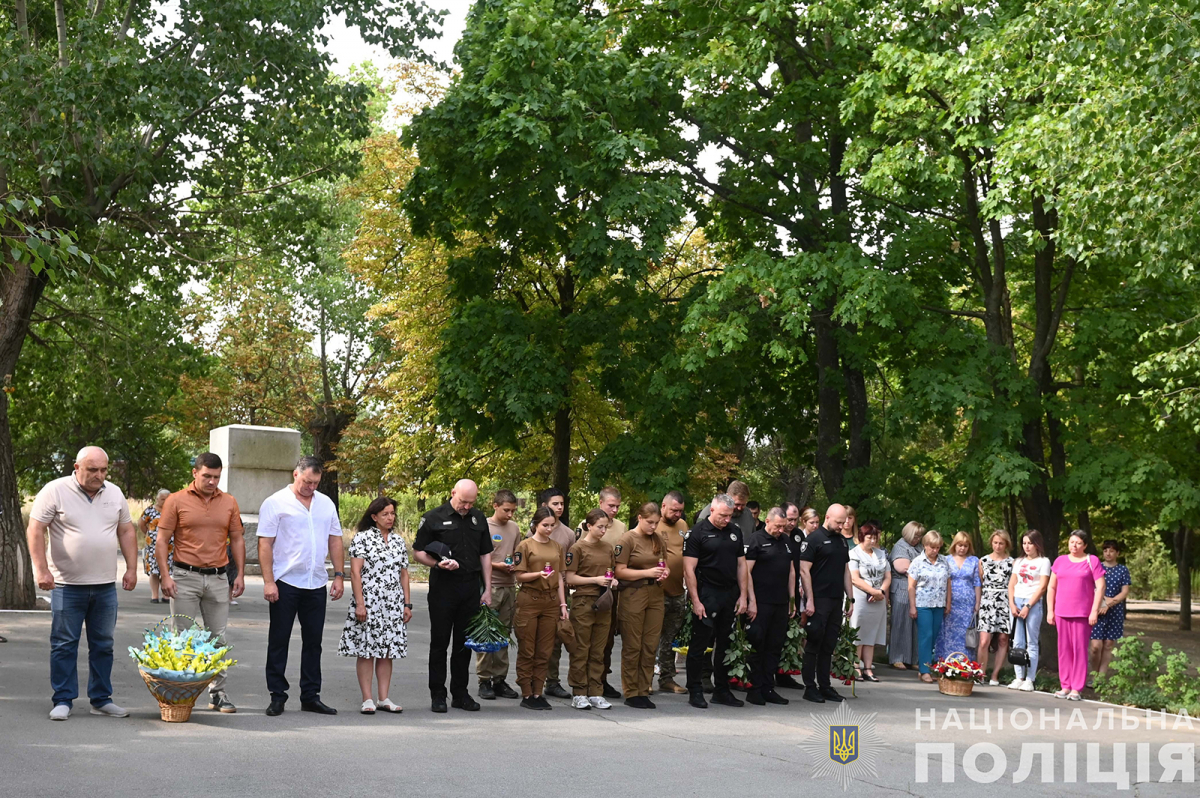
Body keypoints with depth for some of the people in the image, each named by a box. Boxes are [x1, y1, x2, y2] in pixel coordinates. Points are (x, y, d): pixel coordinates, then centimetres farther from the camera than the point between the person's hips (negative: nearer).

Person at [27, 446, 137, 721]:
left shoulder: (114, 493, 9)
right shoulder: (55, 491, -6)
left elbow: (126, 531, 15)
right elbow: (35, 531, -8)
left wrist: (132, 568, 8)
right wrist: (42, 570, -15)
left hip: (105, 585, 4)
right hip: (68, 585, -4)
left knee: (103, 645, 9)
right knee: (64, 644, 0)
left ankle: (101, 699, 17)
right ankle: (63, 701, 7)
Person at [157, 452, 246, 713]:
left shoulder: (229, 503, 8)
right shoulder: (176, 501, -1)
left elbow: (237, 540, 13)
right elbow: (162, 541, -2)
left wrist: (240, 575, 5)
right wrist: (165, 576, -10)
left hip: (218, 578, 3)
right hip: (185, 577, -3)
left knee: (218, 637, 5)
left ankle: (218, 692, 12)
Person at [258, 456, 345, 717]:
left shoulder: (326, 504, 12)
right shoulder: (276, 503, -4)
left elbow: (335, 541, 15)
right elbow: (265, 543, -8)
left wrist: (339, 575, 7)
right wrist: (268, 581, -14)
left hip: (316, 584, 5)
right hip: (285, 583, -5)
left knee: (313, 641, 9)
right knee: (279, 640, 2)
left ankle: (311, 696, 16)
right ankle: (277, 696, 9)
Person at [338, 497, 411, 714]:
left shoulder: (398, 541, 13)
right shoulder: (362, 538, -3)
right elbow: (355, 572, -8)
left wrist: (407, 604, 11)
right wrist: (359, 603, -14)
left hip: (392, 605, 5)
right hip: (368, 603, -5)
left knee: (387, 651, 6)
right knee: (366, 650, -3)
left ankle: (384, 698, 11)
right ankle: (367, 699, 1)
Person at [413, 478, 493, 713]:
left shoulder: (478, 519, 11)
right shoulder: (434, 518, -3)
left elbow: (485, 554, 15)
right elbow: (418, 552, -1)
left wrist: (488, 589, 9)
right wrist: (438, 564, -20)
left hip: (471, 588, 4)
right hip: (443, 588, -4)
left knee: (464, 643, 8)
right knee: (440, 642, 1)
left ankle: (460, 693, 16)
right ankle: (437, 694, 8)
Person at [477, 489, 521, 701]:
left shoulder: (514, 528, 13)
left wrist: (515, 565, 1)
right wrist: (497, 565, -15)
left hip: (509, 587, 6)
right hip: (489, 586, -6)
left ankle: (499, 679, 15)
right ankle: (484, 681, 1)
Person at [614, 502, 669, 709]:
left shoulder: (658, 540, 11)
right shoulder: (628, 539, -6)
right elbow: (620, 571, -10)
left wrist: (664, 572, -1)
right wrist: (647, 572, -17)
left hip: (655, 595, 5)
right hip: (633, 596, -5)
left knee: (650, 647, 5)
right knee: (632, 647, 1)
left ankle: (643, 691, 14)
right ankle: (631, 694, 8)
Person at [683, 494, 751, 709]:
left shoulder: (735, 531, 10)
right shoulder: (698, 532, -7)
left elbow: (741, 565, 15)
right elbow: (689, 569, -10)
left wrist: (743, 595, 7)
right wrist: (695, 601, -15)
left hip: (730, 595, 6)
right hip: (706, 596, -5)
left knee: (724, 645, 11)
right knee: (699, 645, -1)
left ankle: (721, 691, 20)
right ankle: (695, 691, 6)